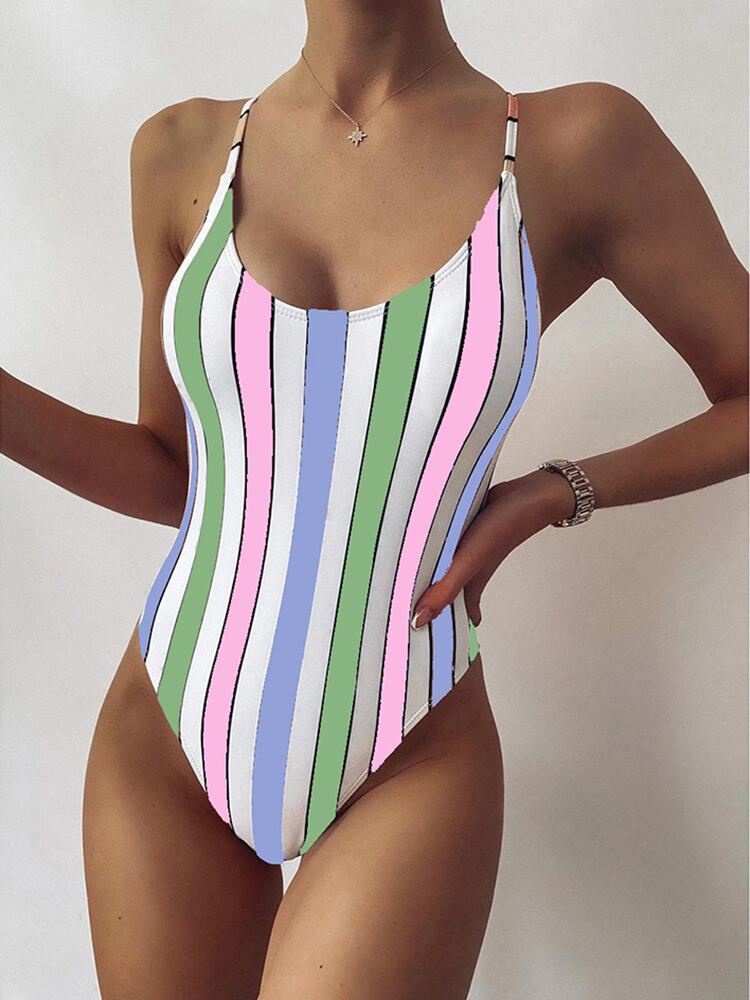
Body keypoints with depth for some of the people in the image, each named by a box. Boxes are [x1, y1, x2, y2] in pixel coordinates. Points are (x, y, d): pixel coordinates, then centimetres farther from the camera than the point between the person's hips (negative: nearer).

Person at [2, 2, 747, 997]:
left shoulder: (587, 144, -9)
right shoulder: (187, 153, -1)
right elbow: (173, 478, 5)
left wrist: (551, 496, -10)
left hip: (410, 768, -2)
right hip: (166, 734, 3)